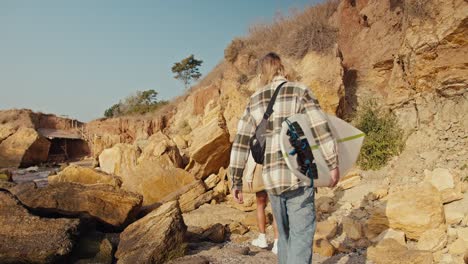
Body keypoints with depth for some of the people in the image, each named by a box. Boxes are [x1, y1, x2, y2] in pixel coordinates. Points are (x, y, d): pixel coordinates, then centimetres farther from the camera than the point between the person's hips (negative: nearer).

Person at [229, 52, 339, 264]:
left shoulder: (254, 100, 10)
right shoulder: (300, 91, 1)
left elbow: (240, 142, 6)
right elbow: (321, 129, -7)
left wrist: (236, 181, 9)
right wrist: (333, 164, 2)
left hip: (270, 177, 4)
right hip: (298, 175, -4)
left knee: (285, 234, 19)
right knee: (301, 234, -1)